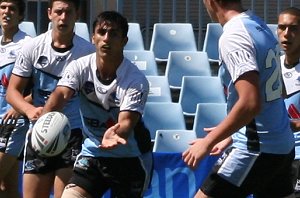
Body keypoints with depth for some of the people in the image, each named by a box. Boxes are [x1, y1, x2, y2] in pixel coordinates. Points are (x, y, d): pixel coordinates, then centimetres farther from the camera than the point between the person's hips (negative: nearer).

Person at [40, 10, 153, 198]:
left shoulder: (136, 80, -18)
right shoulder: (80, 67, -9)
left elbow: (126, 122, -27)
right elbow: (61, 94, -25)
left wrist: (116, 134, -52)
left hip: (130, 159, -2)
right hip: (92, 153, 2)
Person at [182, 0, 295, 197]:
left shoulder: (233, 36, -18)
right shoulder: (260, 25, 9)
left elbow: (250, 103, -27)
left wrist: (208, 142, -20)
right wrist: (228, 135, 25)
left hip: (257, 149, -9)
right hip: (283, 145, 9)